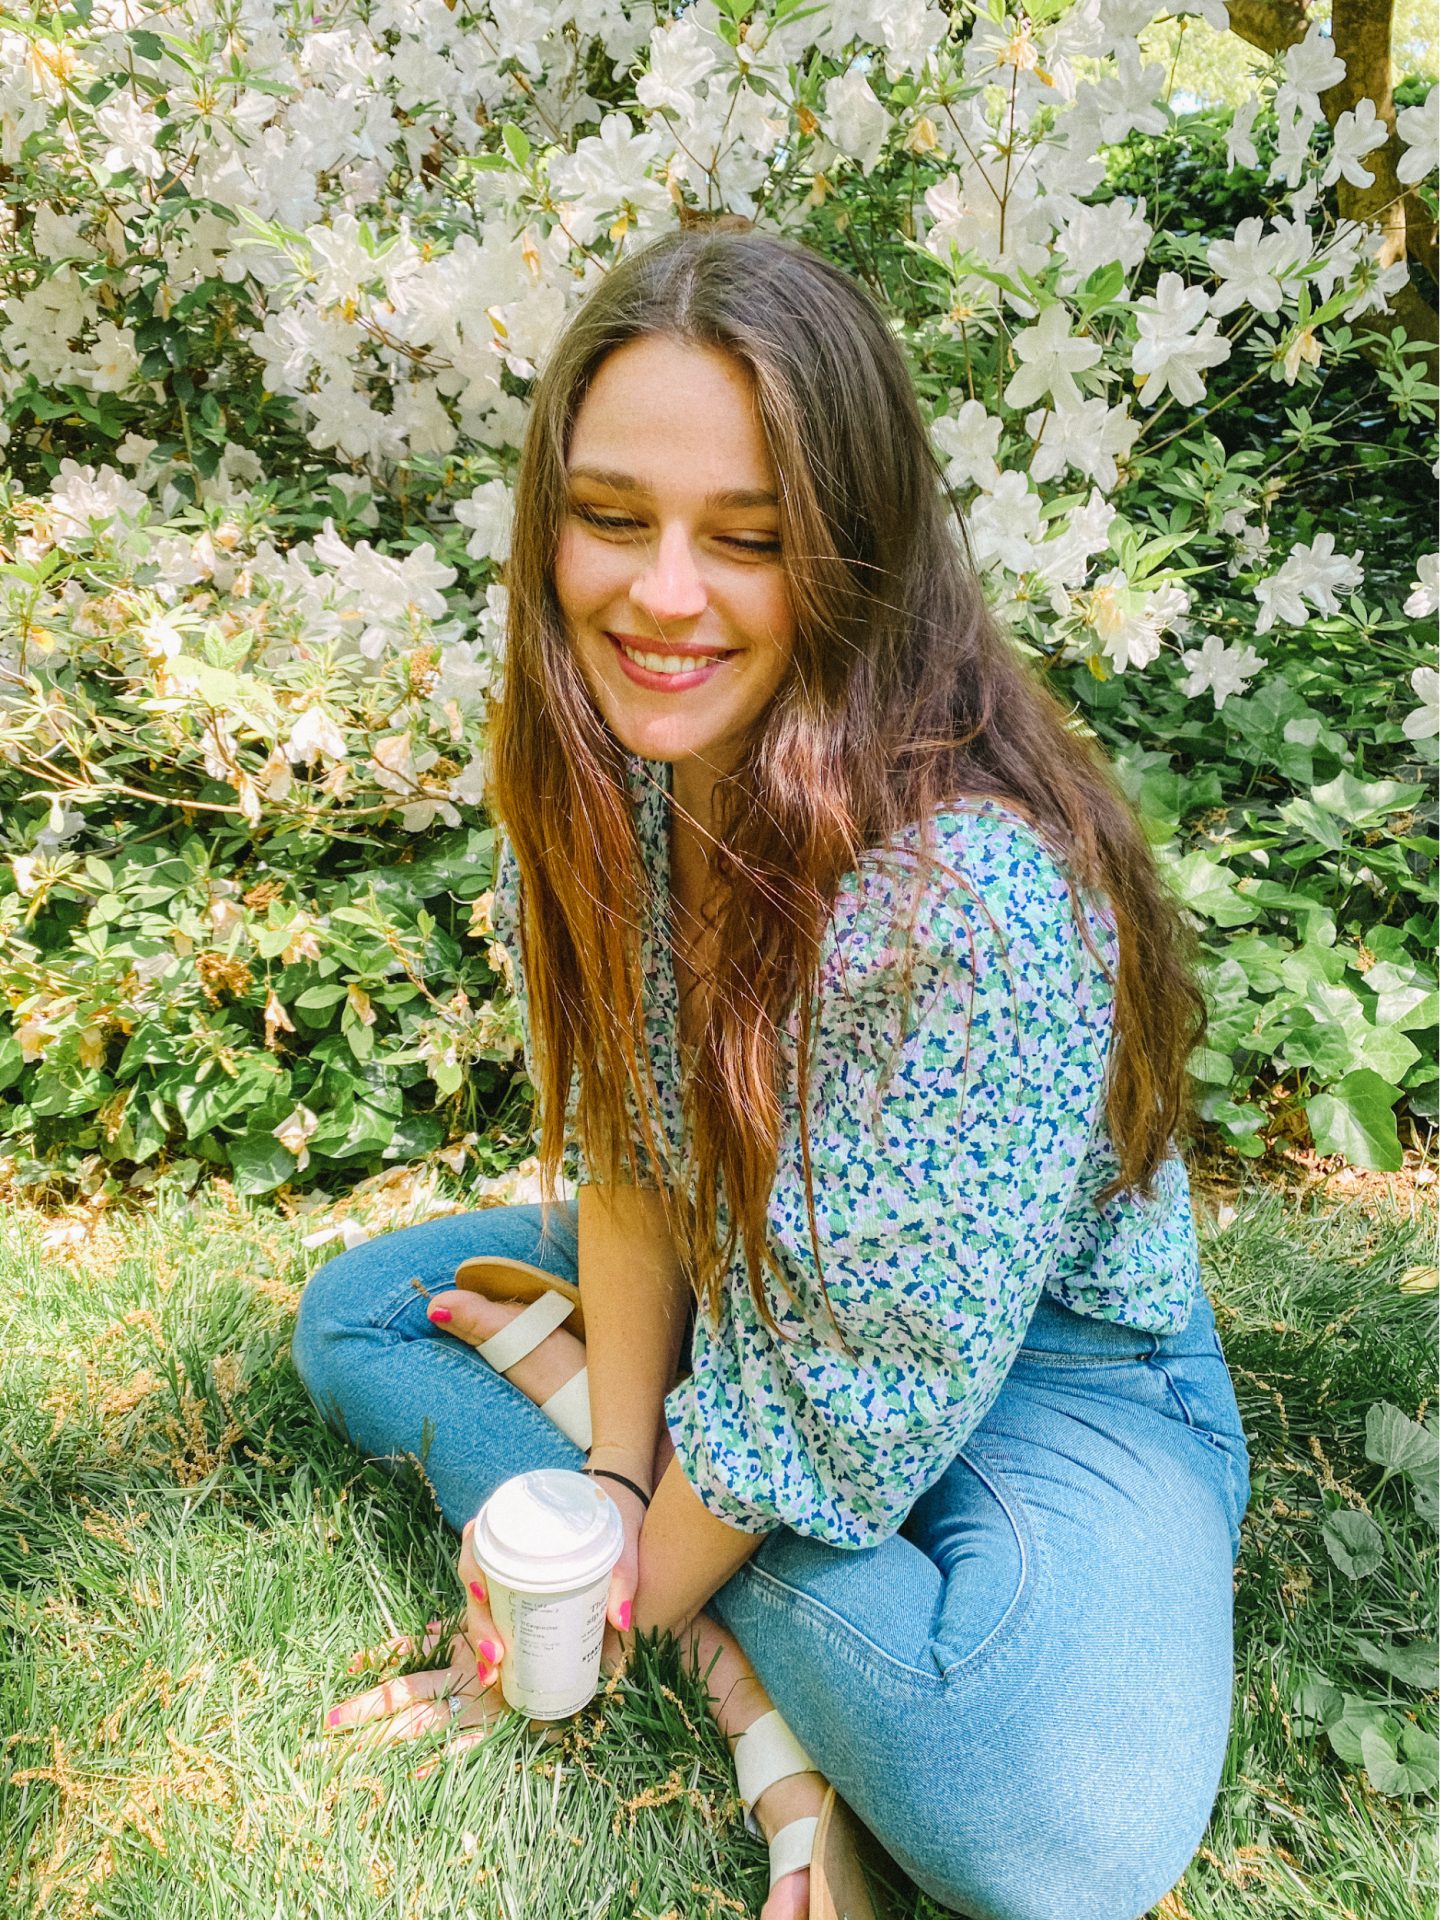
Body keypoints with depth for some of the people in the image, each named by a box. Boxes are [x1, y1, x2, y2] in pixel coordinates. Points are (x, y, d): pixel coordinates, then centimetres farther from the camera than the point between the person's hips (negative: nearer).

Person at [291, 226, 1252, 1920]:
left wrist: (642, 1576, -13)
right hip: (732, 1300, 6)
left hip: (1036, 1367, -6)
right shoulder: (595, 779, -12)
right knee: (351, 1314, 4)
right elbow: (620, 1149, -6)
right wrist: (619, 1472, -13)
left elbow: (878, 1382, -26)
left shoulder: (970, 896, -35)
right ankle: (747, 1681, -9)